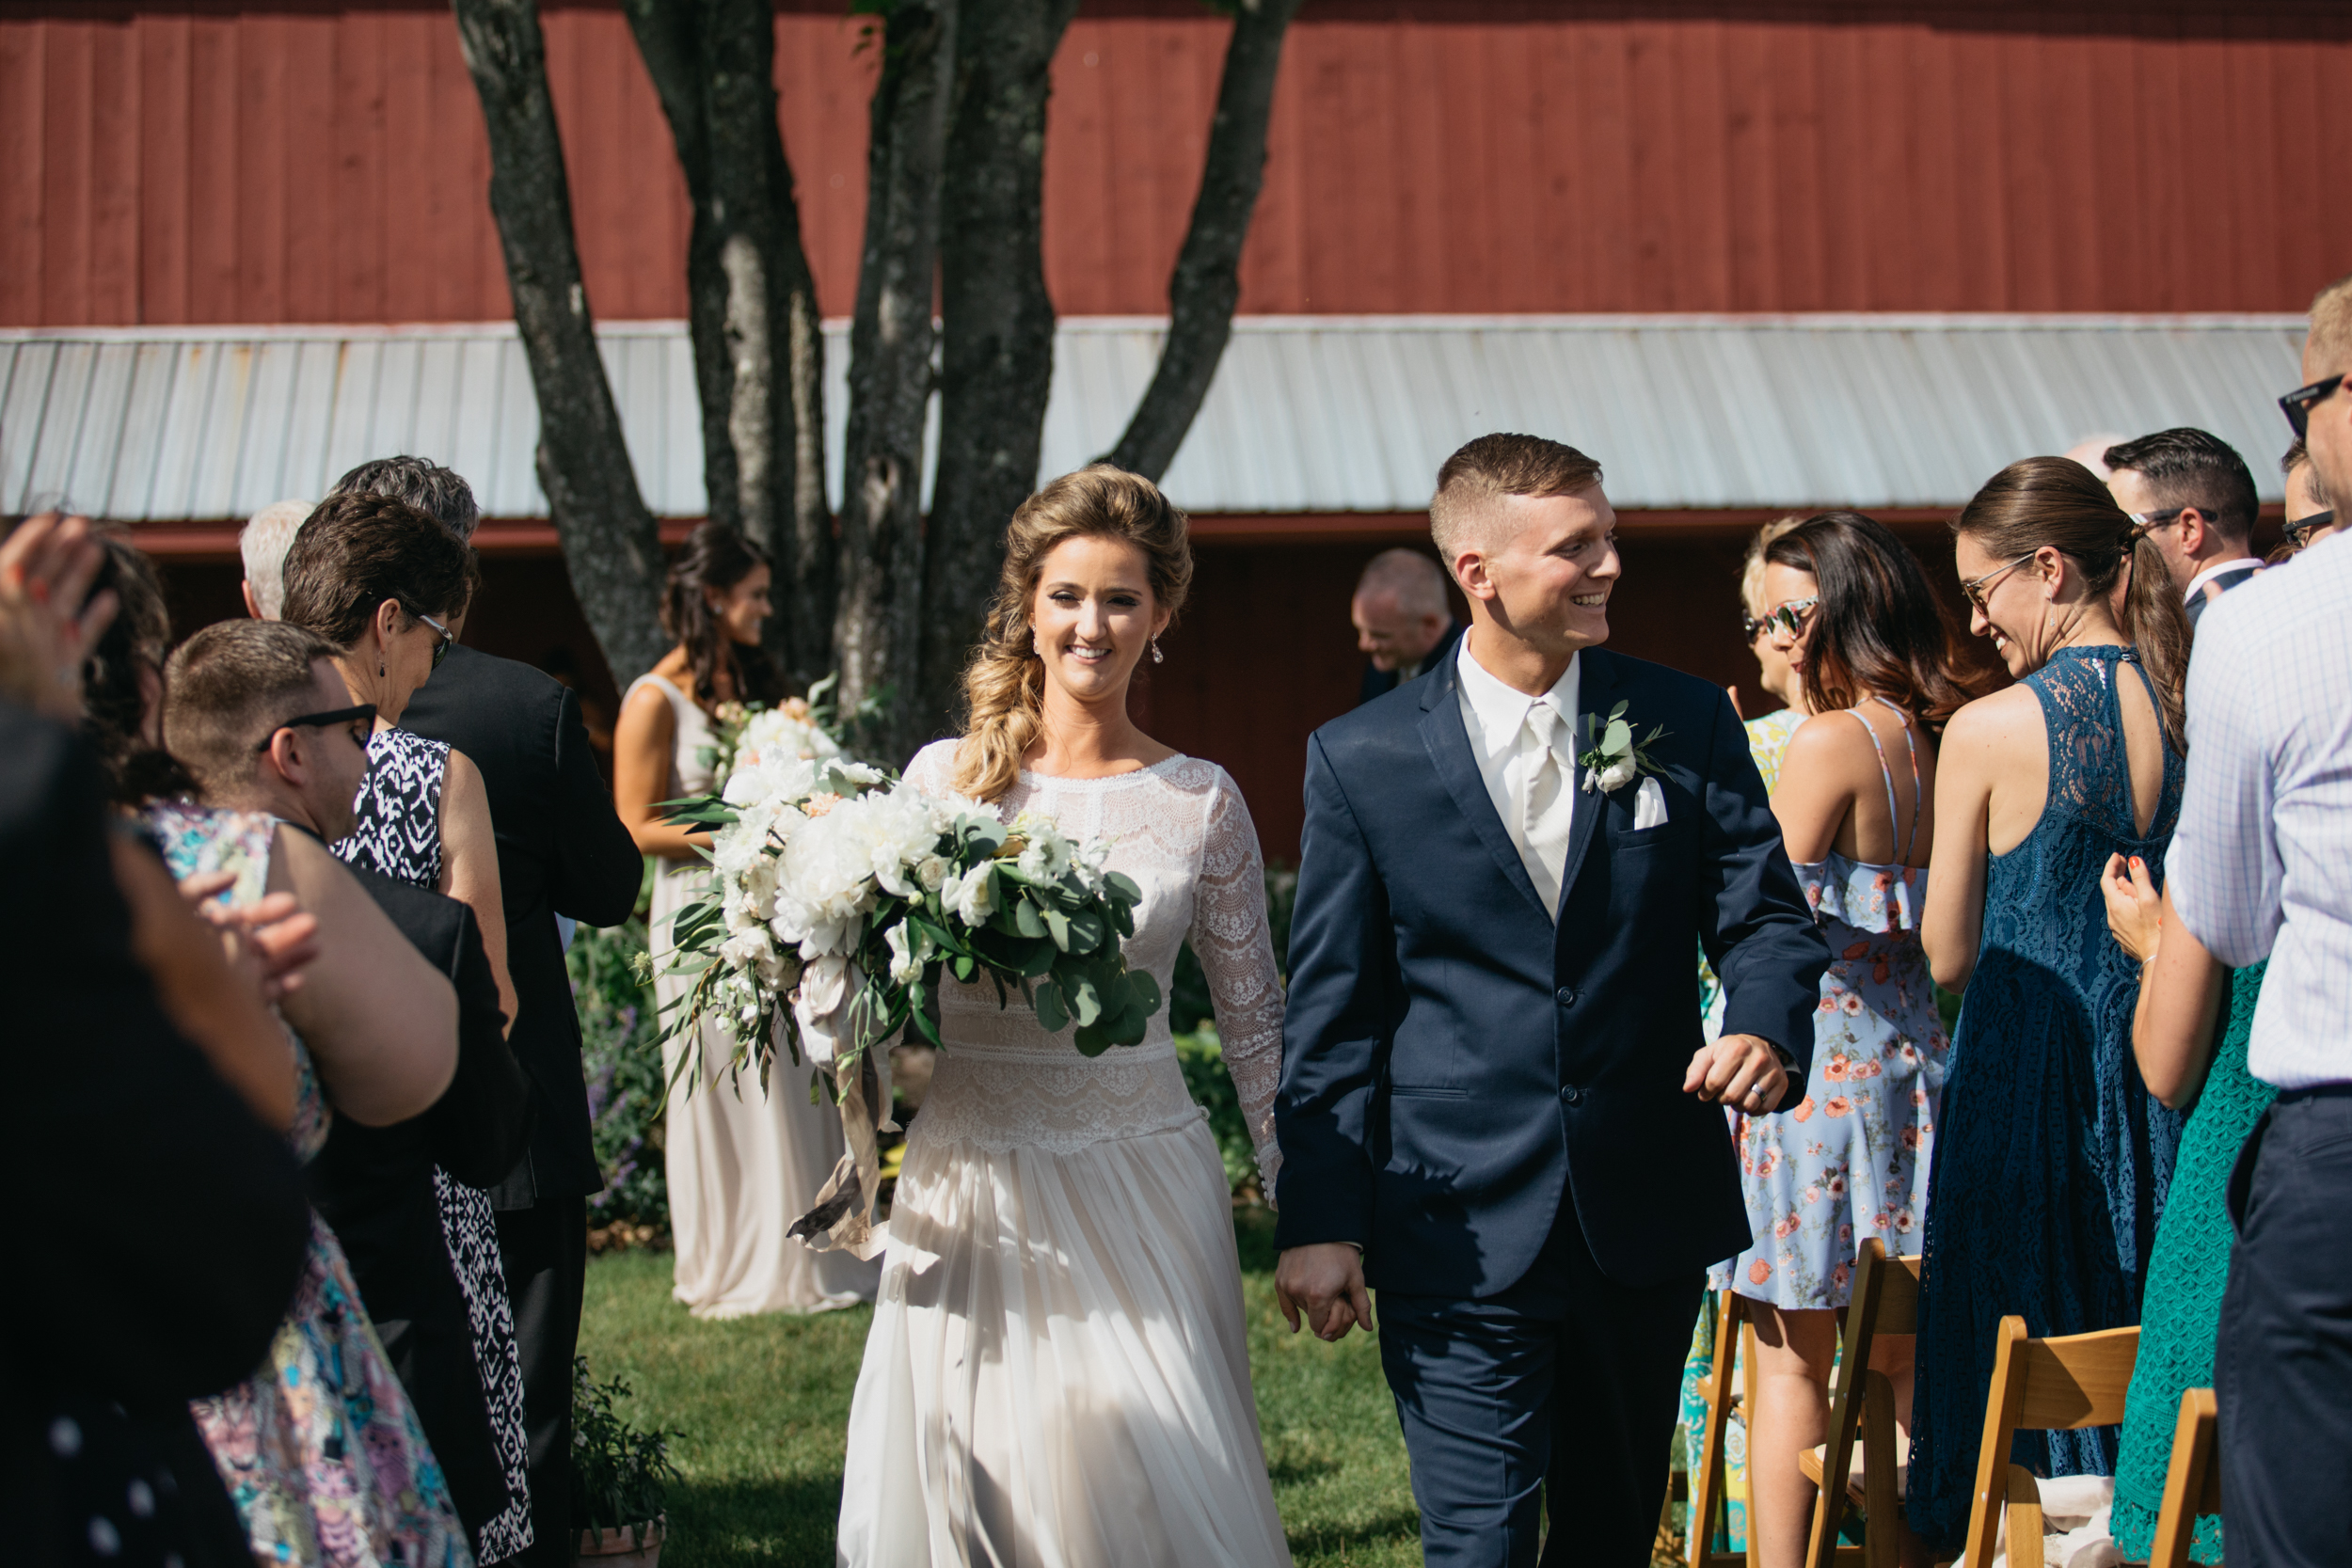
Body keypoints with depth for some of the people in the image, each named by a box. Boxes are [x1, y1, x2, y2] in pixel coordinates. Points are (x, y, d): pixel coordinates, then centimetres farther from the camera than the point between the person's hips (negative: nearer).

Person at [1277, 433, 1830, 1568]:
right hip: (1460, 1237, -3)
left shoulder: (1689, 723, 3)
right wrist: (1320, 1220, -4)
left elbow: (1766, 915, 4)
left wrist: (1765, 1027, -20)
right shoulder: (1361, 761, -2)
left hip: (1649, 1220, 3)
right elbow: (1331, 1009, 0)